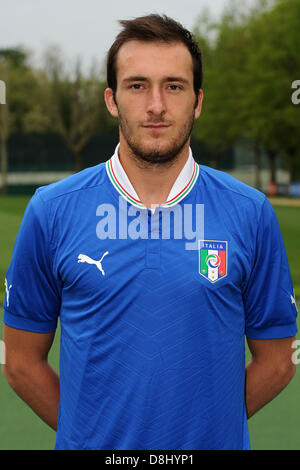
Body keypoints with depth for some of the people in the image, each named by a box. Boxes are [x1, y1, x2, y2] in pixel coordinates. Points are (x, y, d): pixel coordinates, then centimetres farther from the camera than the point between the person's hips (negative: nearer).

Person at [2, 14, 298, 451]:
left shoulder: (251, 213, -6)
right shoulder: (51, 211, -6)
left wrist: (208, 424, 0)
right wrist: (95, 431, 0)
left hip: (214, 445, 1)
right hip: (91, 445, 0)